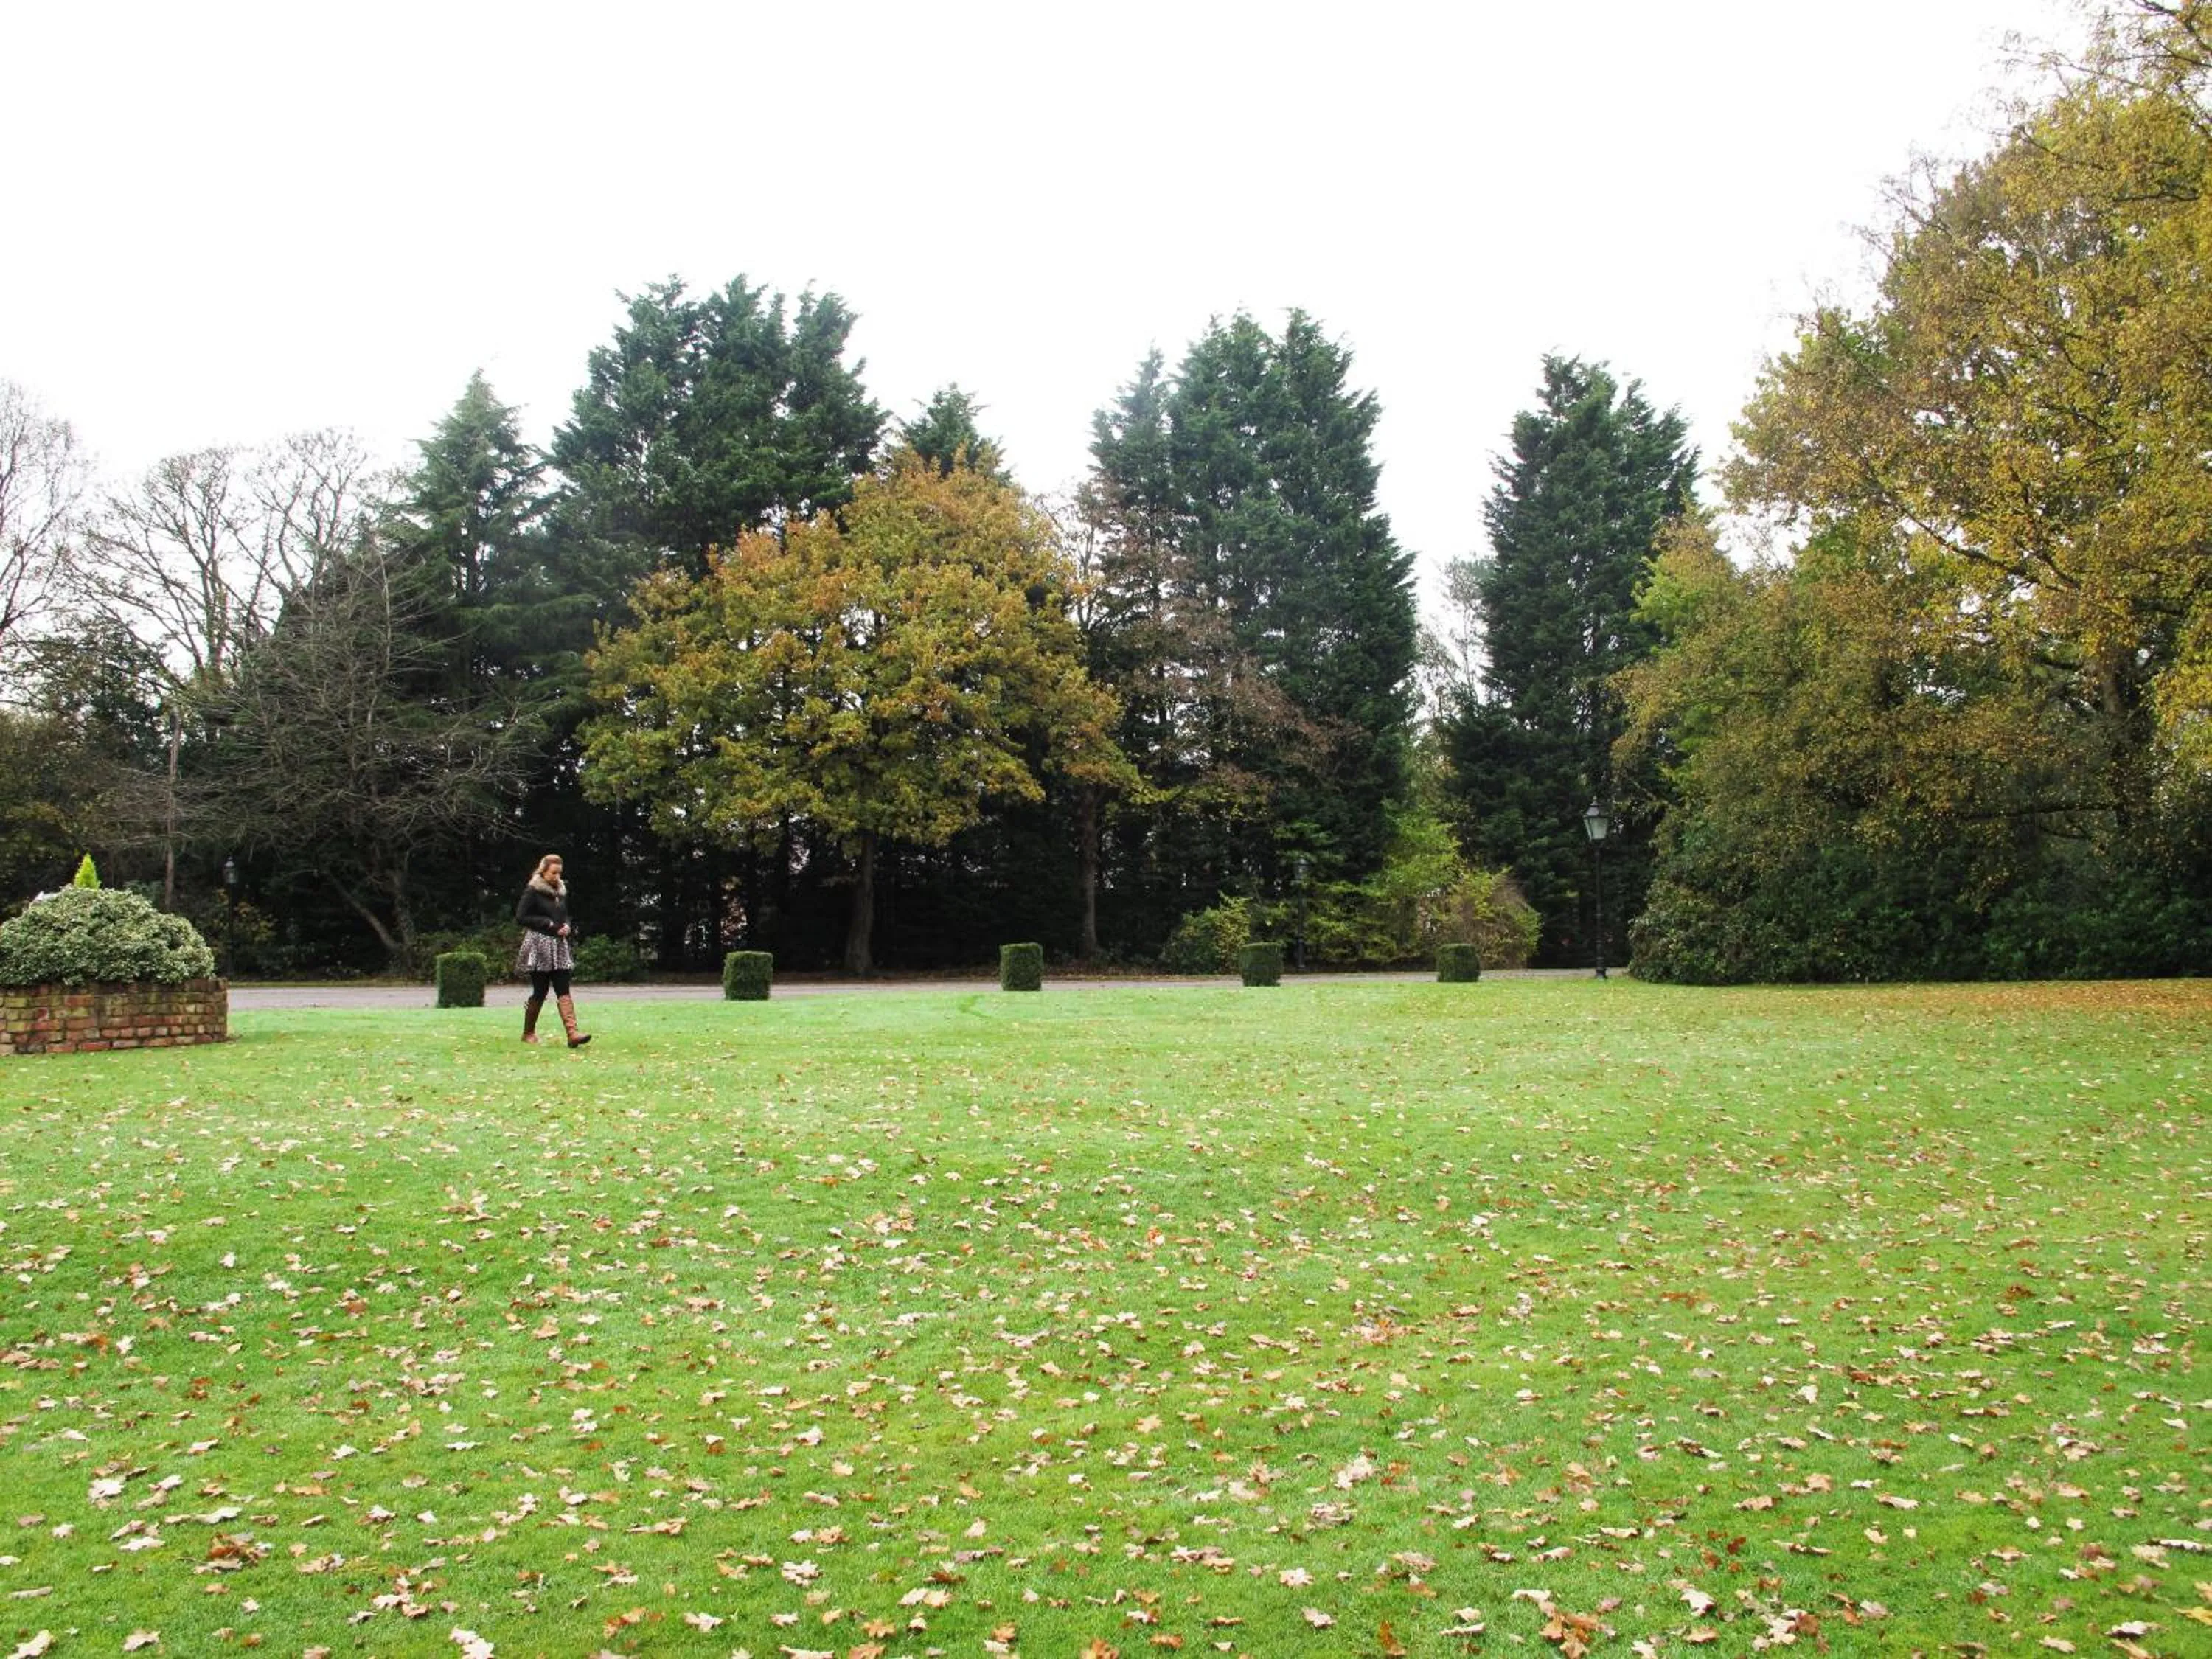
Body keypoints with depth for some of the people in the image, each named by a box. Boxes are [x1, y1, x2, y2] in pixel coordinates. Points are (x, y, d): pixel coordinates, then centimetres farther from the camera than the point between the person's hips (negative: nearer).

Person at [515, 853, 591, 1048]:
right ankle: (528, 1033, 17)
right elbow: (521, 917, -11)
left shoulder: (561, 891, 14)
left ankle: (572, 1032, -17)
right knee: (540, 991, 0)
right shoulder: (533, 892, -5)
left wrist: (568, 927, 3)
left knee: (563, 991, -6)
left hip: (559, 946, 6)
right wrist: (549, 924, -14)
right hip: (538, 946, -5)